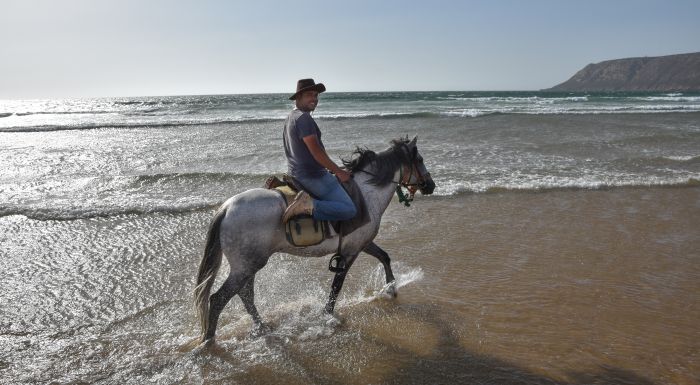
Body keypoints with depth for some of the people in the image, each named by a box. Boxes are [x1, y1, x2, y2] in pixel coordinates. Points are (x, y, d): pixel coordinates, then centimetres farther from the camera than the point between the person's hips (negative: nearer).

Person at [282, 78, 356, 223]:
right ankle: (309, 206, -24)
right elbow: (316, 152, -20)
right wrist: (339, 172, -9)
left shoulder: (290, 117, 15)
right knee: (349, 210, -14)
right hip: (313, 176, -10)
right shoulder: (304, 118, -16)